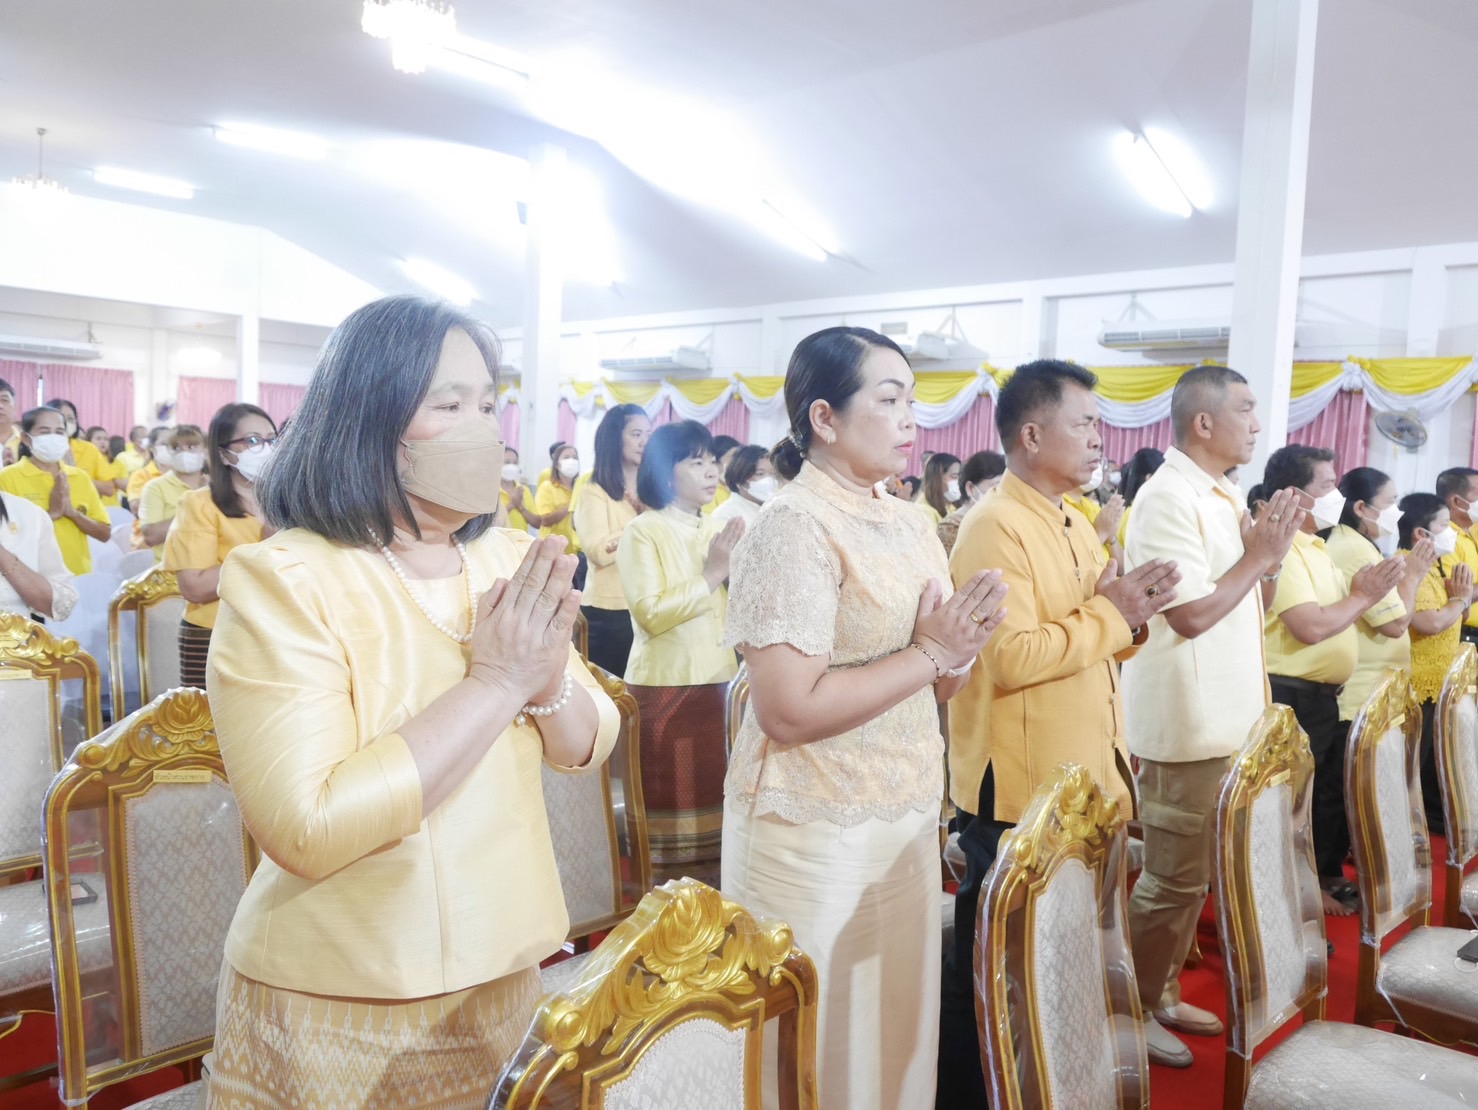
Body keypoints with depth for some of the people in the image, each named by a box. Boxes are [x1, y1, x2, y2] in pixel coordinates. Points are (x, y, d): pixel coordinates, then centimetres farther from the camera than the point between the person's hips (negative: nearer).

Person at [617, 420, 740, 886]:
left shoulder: (720, 530, 9)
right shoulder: (642, 532, -9)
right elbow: (652, 614, -20)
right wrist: (712, 575, -18)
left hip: (720, 679, 6)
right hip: (666, 685, -6)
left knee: (715, 793, 13)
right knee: (672, 800, 5)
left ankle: (712, 886, 28)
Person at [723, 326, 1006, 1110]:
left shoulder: (909, 524, 7)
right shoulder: (793, 527, -18)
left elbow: (941, 682, 11)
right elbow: (789, 711, -25)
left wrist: (961, 649, -11)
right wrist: (927, 654, -19)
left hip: (907, 818, 7)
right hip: (816, 832, -7)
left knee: (896, 1015, 19)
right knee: (818, 1037, 10)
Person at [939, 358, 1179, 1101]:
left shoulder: (1074, 524, 13)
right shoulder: (995, 527, -17)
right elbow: (1011, 658, -27)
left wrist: (1130, 614, -2)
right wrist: (1108, 614, -17)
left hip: (1080, 774, 9)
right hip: (1018, 786, -9)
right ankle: (965, 1088, 22)